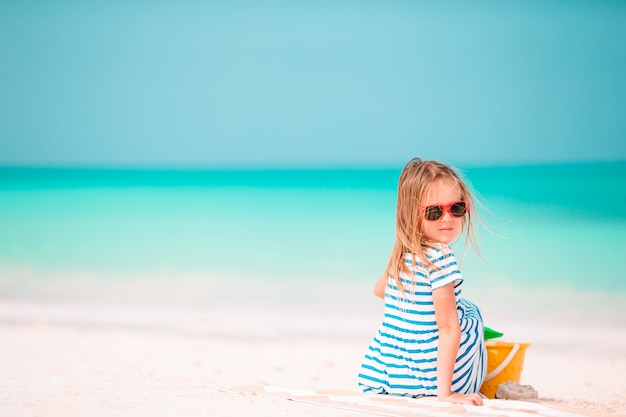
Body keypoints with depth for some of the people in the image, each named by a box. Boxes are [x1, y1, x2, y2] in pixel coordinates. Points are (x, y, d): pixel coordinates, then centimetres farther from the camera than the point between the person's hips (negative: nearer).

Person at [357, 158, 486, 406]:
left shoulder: (401, 255, 4)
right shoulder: (441, 257, -19)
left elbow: (379, 289, 27)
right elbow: (447, 327, -20)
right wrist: (445, 392, -20)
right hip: (425, 382, -6)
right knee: (470, 314, 18)